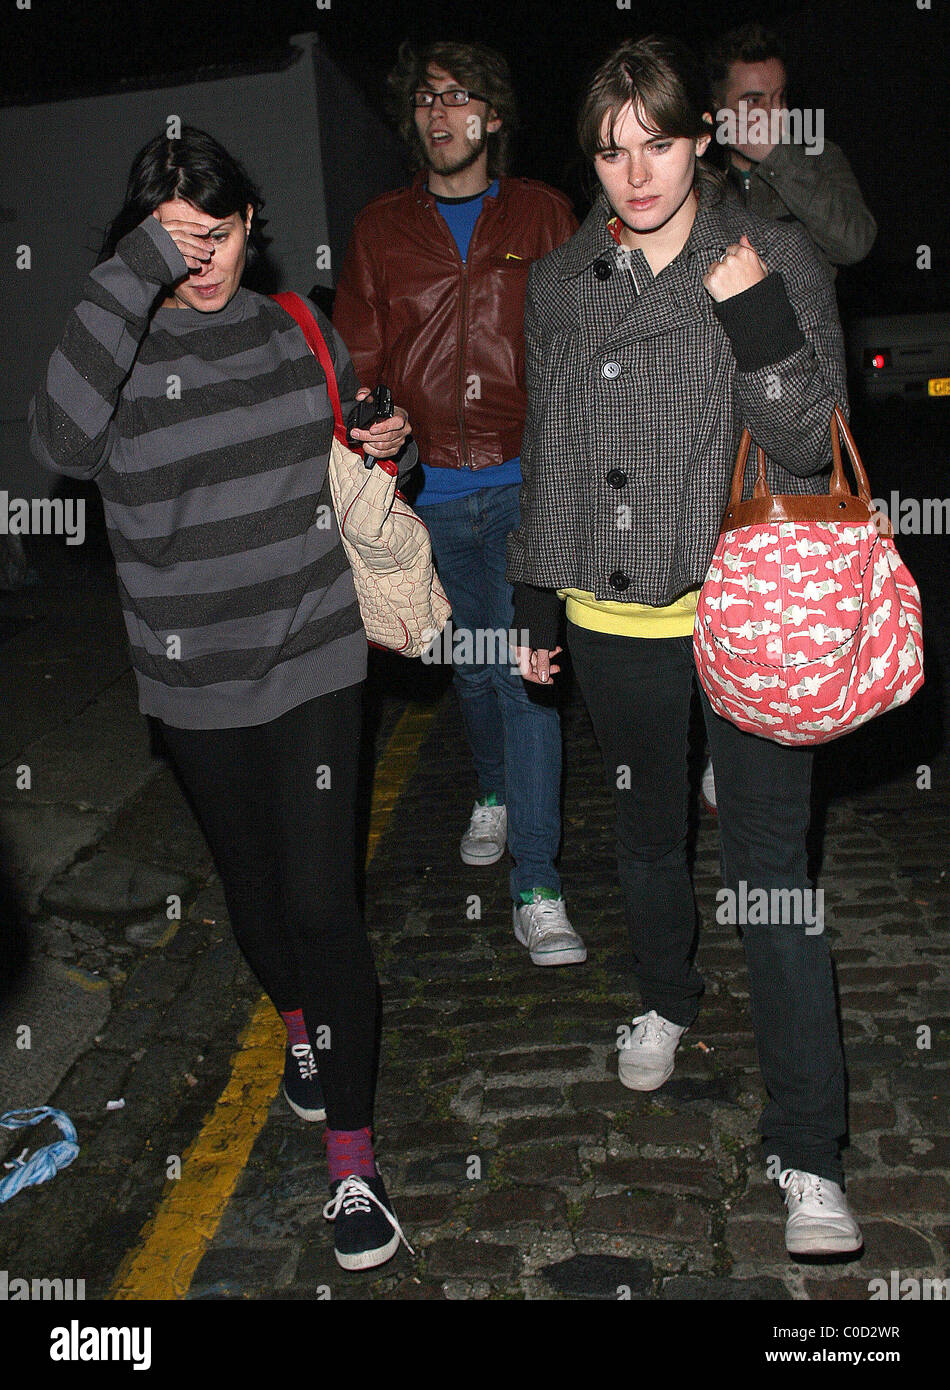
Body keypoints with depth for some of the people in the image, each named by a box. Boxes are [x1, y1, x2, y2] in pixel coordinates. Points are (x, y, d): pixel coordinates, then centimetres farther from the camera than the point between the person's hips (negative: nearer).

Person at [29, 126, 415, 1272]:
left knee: (322, 901, -4)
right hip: (195, 682, 0)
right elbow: (61, 440, -29)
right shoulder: (122, 350, -5)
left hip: (312, 661, 0)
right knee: (250, 880, 18)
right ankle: (298, 1026, 50)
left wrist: (392, 442, -3)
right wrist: (135, 274, -28)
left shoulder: (298, 334, 4)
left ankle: (352, 1165, 10)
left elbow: (357, 452, 20)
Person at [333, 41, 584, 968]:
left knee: (525, 671, -10)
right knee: (469, 664, 15)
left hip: (523, 483, -2)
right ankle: (495, 794, 44)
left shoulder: (541, 216, 7)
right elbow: (354, 361, 12)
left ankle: (536, 891, -5)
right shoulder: (379, 230, 10)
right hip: (427, 491, 3)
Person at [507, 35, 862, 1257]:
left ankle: (808, 1157, 6)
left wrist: (759, 323, -20)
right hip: (614, 621, 3)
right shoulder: (561, 283, 7)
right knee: (646, 836, 19)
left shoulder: (777, 263, -2)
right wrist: (532, 605, 13)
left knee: (770, 872, -5)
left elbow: (811, 448, -6)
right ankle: (666, 1000, 47)